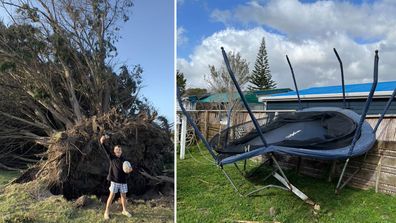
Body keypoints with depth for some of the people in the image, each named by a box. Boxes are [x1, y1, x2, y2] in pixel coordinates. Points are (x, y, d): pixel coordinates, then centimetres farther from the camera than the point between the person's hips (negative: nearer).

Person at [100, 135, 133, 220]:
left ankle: (124, 210, 27)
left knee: (123, 195, 10)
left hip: (123, 181, 3)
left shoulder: (124, 160, 3)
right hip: (114, 180, -2)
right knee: (112, 195, 0)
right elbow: (106, 149, -14)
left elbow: (126, 172, 5)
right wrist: (103, 142, -29)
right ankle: (106, 212, 13)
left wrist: (129, 171, -17)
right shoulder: (112, 157, -1)